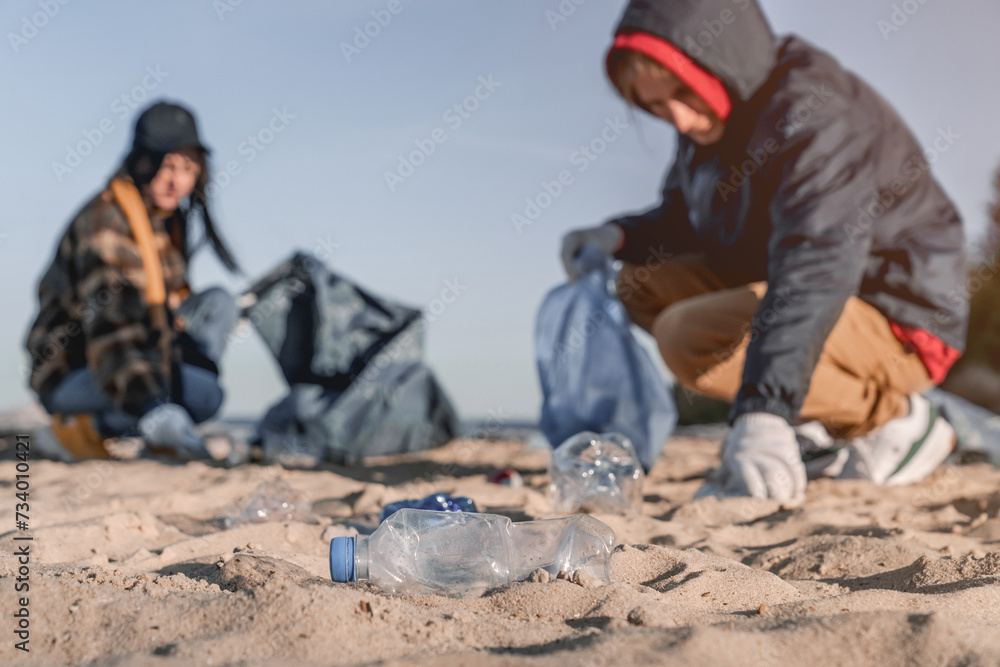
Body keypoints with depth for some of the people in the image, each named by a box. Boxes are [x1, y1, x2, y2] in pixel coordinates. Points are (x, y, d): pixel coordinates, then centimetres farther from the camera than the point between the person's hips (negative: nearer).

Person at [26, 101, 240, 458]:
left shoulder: (167, 216, 6)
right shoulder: (105, 222, -23)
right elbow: (107, 325, -36)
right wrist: (153, 408, -49)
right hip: (71, 374, -9)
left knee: (218, 303, -5)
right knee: (206, 394, -28)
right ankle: (90, 425, -8)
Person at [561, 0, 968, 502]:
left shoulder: (815, 115, -24)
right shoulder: (711, 121, 3)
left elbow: (815, 270, -37)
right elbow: (682, 221, 18)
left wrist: (763, 413, -46)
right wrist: (619, 236, -4)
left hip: (897, 322, -9)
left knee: (688, 335, -26)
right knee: (643, 282, 2)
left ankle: (892, 418, -9)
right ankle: (815, 425, 1)